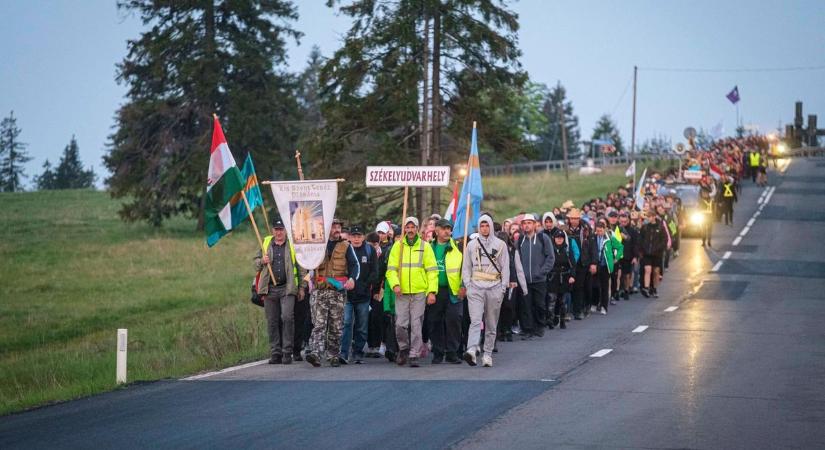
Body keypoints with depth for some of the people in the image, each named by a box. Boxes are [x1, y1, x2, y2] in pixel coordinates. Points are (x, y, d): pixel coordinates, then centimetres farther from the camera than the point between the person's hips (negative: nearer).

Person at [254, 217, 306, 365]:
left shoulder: (293, 244, 6)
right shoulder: (265, 243, 13)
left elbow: (301, 267, 7)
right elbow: (256, 262, 21)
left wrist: (302, 287, 3)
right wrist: (262, 261, -2)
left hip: (287, 288, -3)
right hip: (270, 289, 3)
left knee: (287, 318, -15)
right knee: (272, 322, 4)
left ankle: (287, 352, -10)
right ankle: (275, 353, 10)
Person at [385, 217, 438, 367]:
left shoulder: (425, 247, 6)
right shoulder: (398, 246, 8)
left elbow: (432, 270, 4)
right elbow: (391, 269, 6)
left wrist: (432, 291, -5)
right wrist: (395, 284, -11)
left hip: (419, 293, -1)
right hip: (402, 293, 1)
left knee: (416, 325, -4)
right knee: (401, 324, -3)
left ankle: (414, 355, 2)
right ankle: (403, 349, 21)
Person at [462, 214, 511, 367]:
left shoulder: (500, 244, 8)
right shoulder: (472, 245, 11)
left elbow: (505, 267, 7)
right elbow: (466, 267, 14)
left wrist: (503, 288, 0)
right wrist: (468, 285, 2)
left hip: (494, 287, 0)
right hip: (476, 287, 0)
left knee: (491, 324, 5)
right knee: (475, 321, -16)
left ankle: (487, 354, 10)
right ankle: (472, 350, -30)